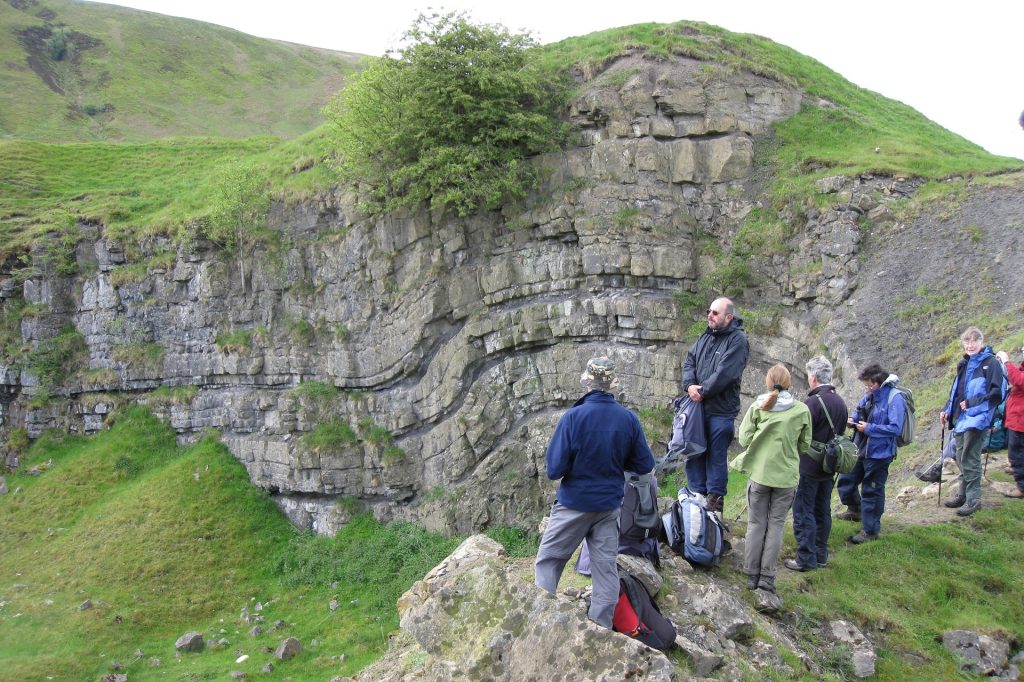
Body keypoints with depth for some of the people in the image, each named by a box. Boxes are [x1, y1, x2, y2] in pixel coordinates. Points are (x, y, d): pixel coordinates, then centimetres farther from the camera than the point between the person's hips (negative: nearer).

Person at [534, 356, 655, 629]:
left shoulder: (573, 417, -19)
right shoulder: (629, 418, -7)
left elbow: (554, 470, -19)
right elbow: (645, 464, 1)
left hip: (574, 504, -3)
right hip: (610, 505, 4)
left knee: (548, 561, 11)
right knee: (606, 567, 12)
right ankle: (602, 628, 19)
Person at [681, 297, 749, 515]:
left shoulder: (737, 340, -11)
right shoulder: (706, 336, 12)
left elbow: (724, 374, -19)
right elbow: (689, 361, 9)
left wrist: (702, 391, -13)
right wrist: (690, 385, -8)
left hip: (721, 411, -7)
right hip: (698, 407, 7)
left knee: (716, 456, 2)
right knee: (695, 453, 13)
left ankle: (715, 502, 13)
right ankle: (697, 495, 26)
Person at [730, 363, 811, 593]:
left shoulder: (757, 407, -7)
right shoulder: (802, 410, -5)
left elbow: (744, 439, -6)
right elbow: (805, 445, 3)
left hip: (759, 473, 0)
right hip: (787, 476, 0)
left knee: (756, 524, 11)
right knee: (776, 525, 10)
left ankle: (752, 575, 16)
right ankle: (767, 576, 8)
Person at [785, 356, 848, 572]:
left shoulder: (812, 403, -20)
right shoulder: (841, 403, 7)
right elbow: (840, 433, 14)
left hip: (809, 467, -8)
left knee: (803, 512, 0)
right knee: (823, 512, 15)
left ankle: (806, 559, 2)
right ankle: (821, 556, 24)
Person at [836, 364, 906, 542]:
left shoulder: (895, 399, -18)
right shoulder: (869, 396, 5)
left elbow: (895, 428, -24)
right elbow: (858, 412, 22)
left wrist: (869, 428, -20)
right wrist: (853, 420, 0)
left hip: (878, 454, -8)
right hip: (860, 450, 8)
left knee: (872, 492, 3)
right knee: (845, 481, 18)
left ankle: (870, 530, 18)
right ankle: (855, 510, 44)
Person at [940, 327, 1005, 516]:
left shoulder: (991, 363, -8)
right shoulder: (964, 364, 16)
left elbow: (996, 394, -15)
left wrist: (972, 403, -17)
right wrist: (947, 410, 15)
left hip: (977, 419, -8)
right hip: (961, 419, 8)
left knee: (970, 459, -7)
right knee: (961, 458, 14)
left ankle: (973, 499, 0)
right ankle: (963, 494, 24)